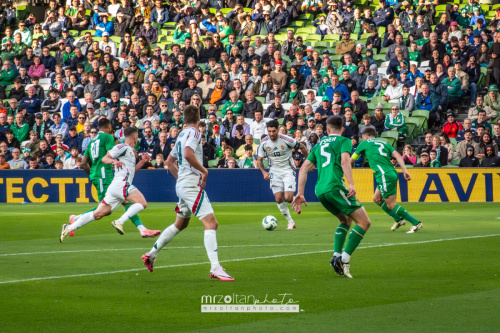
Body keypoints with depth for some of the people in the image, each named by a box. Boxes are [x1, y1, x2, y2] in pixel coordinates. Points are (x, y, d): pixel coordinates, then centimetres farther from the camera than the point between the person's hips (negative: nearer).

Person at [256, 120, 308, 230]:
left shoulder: (286, 140, -17)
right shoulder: (264, 143, -8)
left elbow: (302, 147, -1)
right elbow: (259, 160, 3)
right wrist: (264, 172, -15)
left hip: (288, 170, -3)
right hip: (275, 171, 3)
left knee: (288, 198, -16)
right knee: (278, 199, -6)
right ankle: (290, 222, 10)